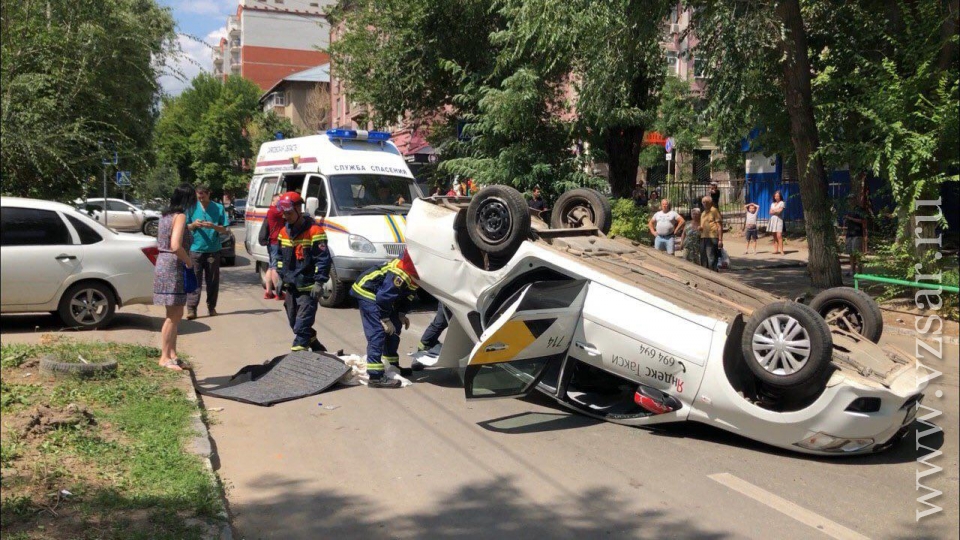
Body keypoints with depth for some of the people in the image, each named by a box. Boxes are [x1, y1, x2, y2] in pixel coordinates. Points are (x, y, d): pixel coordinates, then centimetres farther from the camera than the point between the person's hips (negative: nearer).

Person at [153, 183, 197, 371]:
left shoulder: (167, 216, 14)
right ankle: (165, 357, 4)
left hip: (164, 265, 9)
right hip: (173, 268, -9)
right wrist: (189, 262, -12)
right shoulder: (180, 216, -13)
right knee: (174, 315, -2)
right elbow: (176, 246, -24)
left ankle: (172, 354, 21)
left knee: (176, 314, 15)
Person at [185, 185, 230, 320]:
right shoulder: (192, 208, 5)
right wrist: (193, 225, -13)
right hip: (196, 249, 0)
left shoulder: (218, 208, 3)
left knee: (212, 280, 6)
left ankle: (211, 307, 17)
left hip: (213, 249, 1)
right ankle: (191, 308, -6)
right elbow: (186, 227, 8)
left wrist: (213, 226, -17)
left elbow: (224, 229, 2)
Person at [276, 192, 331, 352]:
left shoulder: (314, 231, -14)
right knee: (294, 323, 16)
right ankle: (318, 349, 31)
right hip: (290, 286, 8)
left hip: (308, 288, -8)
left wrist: (319, 282, -18)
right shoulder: (284, 232, 10)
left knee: (302, 326, -10)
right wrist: (281, 278, 15)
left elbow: (323, 259, -15)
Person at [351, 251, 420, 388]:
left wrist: (401, 314, 4)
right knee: (377, 333, -17)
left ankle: (392, 366, 30)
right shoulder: (401, 274, -33)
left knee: (395, 327, 15)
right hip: (367, 291, -10)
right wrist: (385, 320, -20)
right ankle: (375, 377, -19)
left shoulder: (415, 274, -2)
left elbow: (407, 295, 13)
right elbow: (383, 297, -30)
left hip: (380, 293, 10)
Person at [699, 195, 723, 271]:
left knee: (711, 259, -10)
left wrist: (720, 240, -15)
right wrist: (700, 228, 7)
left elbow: (719, 226, -9)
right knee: (703, 259, 10)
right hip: (703, 238, 8)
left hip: (712, 238, -8)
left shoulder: (714, 211, -4)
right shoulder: (703, 213, 21)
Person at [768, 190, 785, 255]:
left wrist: (773, 211, 3)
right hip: (772, 220, 6)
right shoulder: (772, 204, 18)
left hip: (779, 220, -6)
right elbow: (770, 212, 7)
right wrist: (776, 211, -7)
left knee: (779, 235, -15)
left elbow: (779, 211, -11)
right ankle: (776, 250, 5)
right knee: (774, 236, 4)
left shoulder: (782, 203, 1)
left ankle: (781, 250, -16)